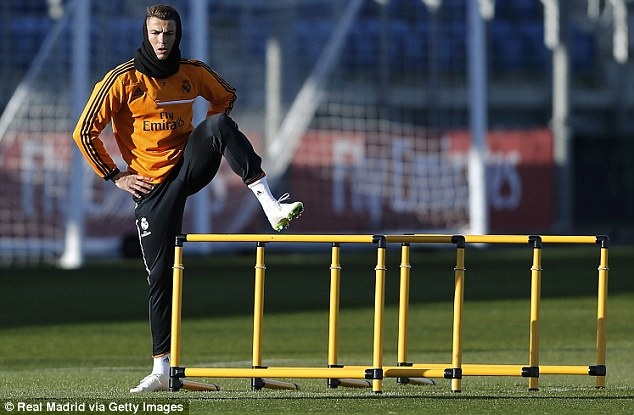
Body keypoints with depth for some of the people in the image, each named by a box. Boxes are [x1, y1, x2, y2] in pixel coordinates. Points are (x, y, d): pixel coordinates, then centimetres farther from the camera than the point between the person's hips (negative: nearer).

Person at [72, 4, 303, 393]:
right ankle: (162, 368, 3)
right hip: (153, 184, -2)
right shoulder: (123, 80, -8)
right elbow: (85, 132, -4)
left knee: (222, 124, -28)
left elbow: (226, 96, 23)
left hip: (190, 166, 2)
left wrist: (213, 137, 11)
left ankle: (271, 205, -39)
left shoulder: (193, 72, 2)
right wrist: (114, 175, -3)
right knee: (160, 273, -3)